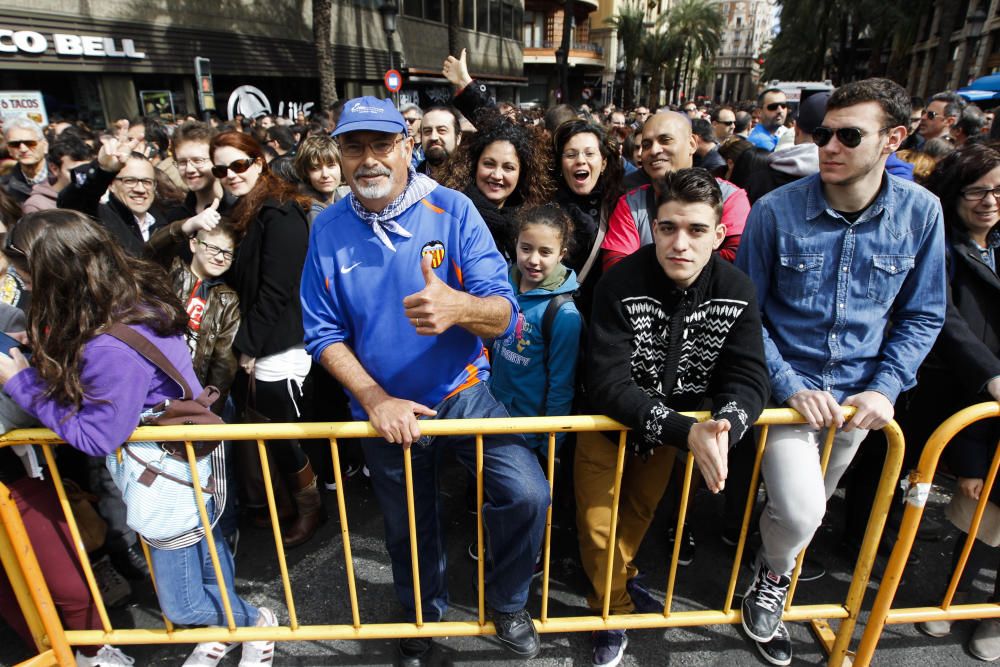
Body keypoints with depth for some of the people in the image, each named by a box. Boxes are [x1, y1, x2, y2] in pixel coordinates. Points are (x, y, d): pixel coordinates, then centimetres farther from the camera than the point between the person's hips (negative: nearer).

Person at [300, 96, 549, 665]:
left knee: (529, 494, -21)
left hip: (462, 391, -1)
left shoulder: (453, 210, -12)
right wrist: (375, 399, -17)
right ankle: (424, 616, 54)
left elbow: (504, 315, -19)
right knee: (409, 528, 20)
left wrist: (459, 307, -41)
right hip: (385, 409, 2)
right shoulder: (328, 229, -6)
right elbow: (325, 334, -5)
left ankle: (508, 604, 14)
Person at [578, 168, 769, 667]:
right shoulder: (620, 284, -29)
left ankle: (620, 576, 55)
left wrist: (724, 425, -42)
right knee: (598, 523, 5)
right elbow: (608, 382, -34)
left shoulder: (736, 292, -17)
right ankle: (615, 605, 36)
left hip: (678, 418, 4)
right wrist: (686, 432, -46)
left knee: (642, 509, 23)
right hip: (610, 418, -3)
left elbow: (748, 377, -19)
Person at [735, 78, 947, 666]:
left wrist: (885, 388, -8)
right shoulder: (776, 211, -14)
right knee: (799, 511, -17)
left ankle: (774, 575, 50)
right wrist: (792, 387, -15)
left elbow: (922, 316, 4)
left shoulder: (921, 212, -6)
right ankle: (772, 578, 19)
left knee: (810, 508, 19)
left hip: (859, 392, 3)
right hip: (789, 384, -3)